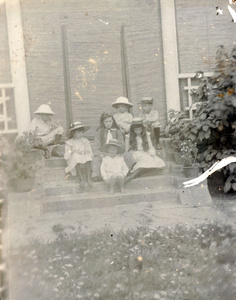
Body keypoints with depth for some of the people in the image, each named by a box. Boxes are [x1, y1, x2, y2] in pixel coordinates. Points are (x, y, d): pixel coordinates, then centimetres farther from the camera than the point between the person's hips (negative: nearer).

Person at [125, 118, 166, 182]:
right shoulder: (130, 137, 4)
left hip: (146, 154, 4)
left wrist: (152, 153, -9)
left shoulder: (146, 135, 9)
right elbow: (126, 149, 9)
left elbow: (150, 147, 11)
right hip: (135, 154, -4)